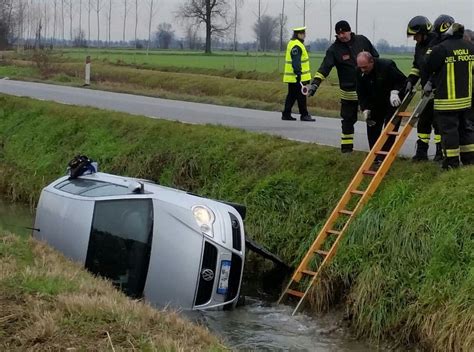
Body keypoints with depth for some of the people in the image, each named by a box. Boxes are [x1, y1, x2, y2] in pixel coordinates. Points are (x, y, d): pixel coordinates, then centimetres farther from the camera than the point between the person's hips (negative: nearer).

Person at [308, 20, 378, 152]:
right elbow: (325, 67, -21)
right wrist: (315, 83, -34)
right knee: (348, 119, 6)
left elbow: (376, 58, 9)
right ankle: (347, 146, 16)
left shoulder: (362, 41, -3)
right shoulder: (334, 49, -10)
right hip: (348, 91, -1)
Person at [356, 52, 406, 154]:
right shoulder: (360, 72, -14)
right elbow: (361, 93, -4)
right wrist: (365, 109, -14)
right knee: (372, 127, 6)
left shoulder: (387, 66, -29)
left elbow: (403, 81, -17)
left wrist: (395, 91, -33)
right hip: (376, 103, 6)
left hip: (393, 102, -6)